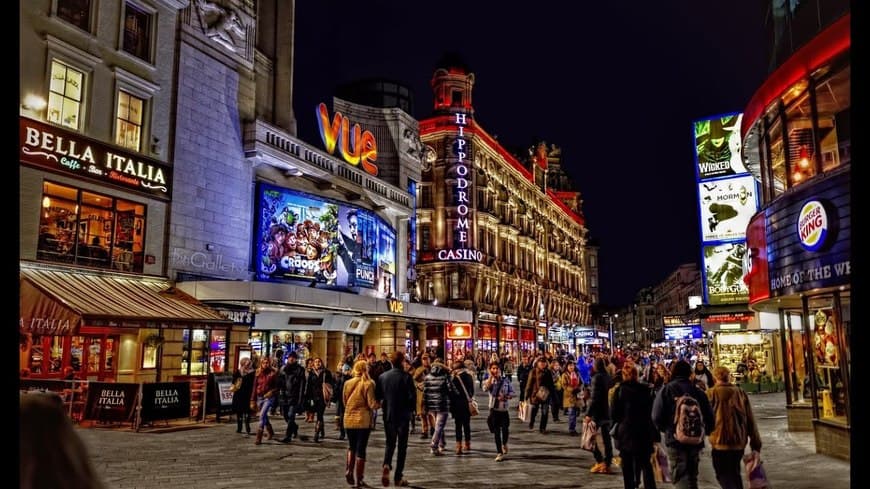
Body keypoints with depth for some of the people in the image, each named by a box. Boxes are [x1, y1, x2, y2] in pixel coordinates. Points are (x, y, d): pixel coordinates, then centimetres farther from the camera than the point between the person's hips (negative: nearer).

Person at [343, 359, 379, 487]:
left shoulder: (347, 383, 2)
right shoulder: (369, 384, -10)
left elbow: (344, 401, 12)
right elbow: (372, 404, -13)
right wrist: (380, 403, 6)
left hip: (349, 419, 3)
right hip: (363, 420, -3)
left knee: (351, 447, 21)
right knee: (361, 449, 5)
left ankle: (349, 471, 4)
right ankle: (359, 479, 9)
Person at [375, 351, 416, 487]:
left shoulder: (382, 376, -1)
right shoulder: (406, 377, -12)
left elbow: (377, 396, 2)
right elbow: (412, 396, -15)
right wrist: (410, 410, 2)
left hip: (388, 415, 3)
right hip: (403, 416, -3)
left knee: (390, 443, 18)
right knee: (402, 446, 9)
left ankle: (387, 465, -8)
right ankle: (398, 477, 11)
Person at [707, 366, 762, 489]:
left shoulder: (711, 393, -9)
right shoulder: (740, 392, 4)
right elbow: (750, 420, 6)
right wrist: (756, 442, 12)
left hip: (721, 441, -5)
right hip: (740, 440, 5)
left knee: (723, 474, 2)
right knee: (735, 472, 22)